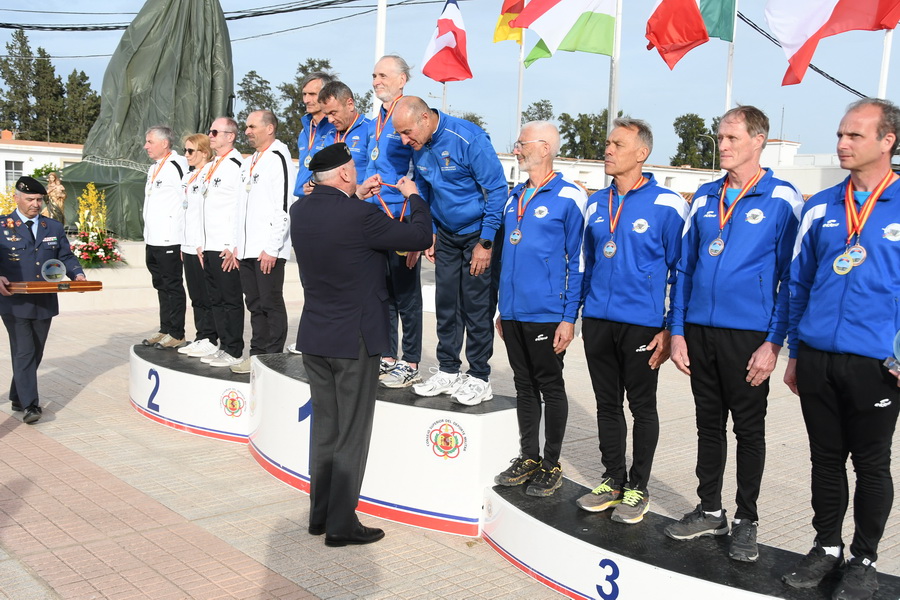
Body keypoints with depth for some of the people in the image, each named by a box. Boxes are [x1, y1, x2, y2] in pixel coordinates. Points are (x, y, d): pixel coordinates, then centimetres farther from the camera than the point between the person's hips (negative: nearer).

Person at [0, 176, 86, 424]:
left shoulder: (54, 227, 12)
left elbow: (66, 257, 12)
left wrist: (77, 274, -7)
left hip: (44, 303, 5)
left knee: (35, 354, 13)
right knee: (23, 353, -8)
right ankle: (30, 405, -8)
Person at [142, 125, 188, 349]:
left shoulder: (178, 165, -11)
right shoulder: (153, 169, 18)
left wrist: (185, 240, -18)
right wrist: (148, 237, 20)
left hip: (170, 241, -9)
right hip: (153, 241, 9)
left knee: (173, 287, -2)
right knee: (161, 286, 15)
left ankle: (177, 334, 6)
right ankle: (165, 330, 24)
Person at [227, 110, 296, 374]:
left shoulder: (278, 158, -9)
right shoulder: (248, 163, 20)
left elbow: (284, 207, -16)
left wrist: (272, 248, -19)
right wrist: (237, 244, 17)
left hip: (268, 250, -9)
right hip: (247, 249, 9)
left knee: (271, 304, -3)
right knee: (255, 304, 13)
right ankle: (257, 354, 21)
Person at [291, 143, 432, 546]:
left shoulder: (300, 211, 0)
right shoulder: (360, 217, -21)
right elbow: (421, 237, -12)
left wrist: (357, 197, 20)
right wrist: (413, 197, 4)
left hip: (314, 338, 7)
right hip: (354, 340, -7)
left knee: (324, 428, 17)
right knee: (351, 435, 4)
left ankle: (319, 515, 27)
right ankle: (341, 524, 11)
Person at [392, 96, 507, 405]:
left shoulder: (468, 139, -22)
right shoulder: (419, 147, 0)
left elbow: (497, 190, -19)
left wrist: (486, 242, -18)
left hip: (478, 233, -6)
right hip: (446, 234, 7)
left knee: (476, 306, -3)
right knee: (446, 304, 8)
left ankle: (479, 377, 8)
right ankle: (448, 371, 20)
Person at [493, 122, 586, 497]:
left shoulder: (569, 197, -8)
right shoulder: (514, 197, 13)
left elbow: (578, 262, -9)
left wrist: (569, 317, -13)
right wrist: (502, 309, 17)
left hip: (546, 313, -7)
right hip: (513, 313, 7)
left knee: (550, 387, 5)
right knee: (524, 386, 14)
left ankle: (551, 466, 17)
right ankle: (528, 458, 26)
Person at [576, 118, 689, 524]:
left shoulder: (665, 205, -7)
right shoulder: (597, 204, 10)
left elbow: (680, 270, -5)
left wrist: (672, 328, -8)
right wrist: (577, 313, 14)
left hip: (642, 323, -5)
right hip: (597, 321, 5)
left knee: (642, 406, 8)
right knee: (607, 405, 13)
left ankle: (637, 489, 20)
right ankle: (613, 481, 26)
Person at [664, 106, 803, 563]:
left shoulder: (781, 199, -4)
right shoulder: (705, 196, 10)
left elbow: (790, 276, -6)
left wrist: (774, 342, -11)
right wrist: (677, 330, 6)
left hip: (748, 335, -4)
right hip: (699, 332, 5)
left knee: (749, 429, 8)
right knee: (709, 424, 14)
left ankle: (746, 520, 22)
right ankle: (710, 512, 28)